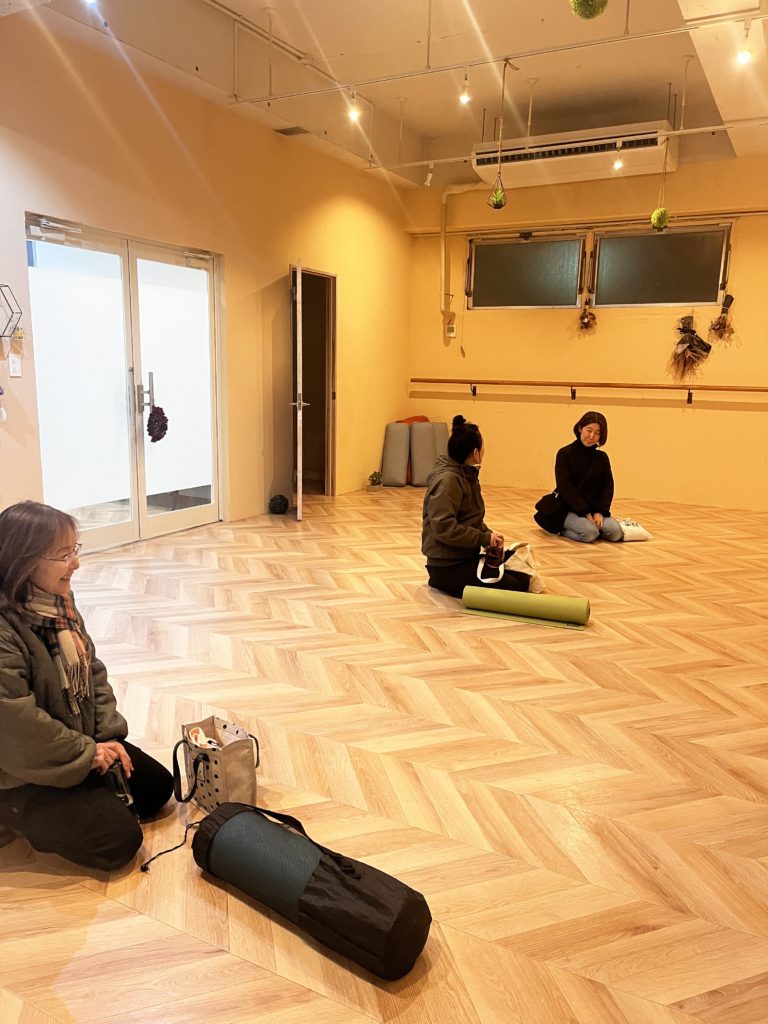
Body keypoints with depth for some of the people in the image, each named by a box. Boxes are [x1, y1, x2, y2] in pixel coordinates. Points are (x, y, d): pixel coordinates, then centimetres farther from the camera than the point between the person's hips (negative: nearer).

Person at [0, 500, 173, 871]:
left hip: (84, 744, 9)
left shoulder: (58, 603, -1)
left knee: (157, 786, 10)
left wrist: (110, 735, -4)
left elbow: (92, 672, 6)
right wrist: (87, 753, -18)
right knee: (119, 840, -10)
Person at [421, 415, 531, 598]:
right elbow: (444, 528, -28)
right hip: (447, 565, -10)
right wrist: (485, 538, -20)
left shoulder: (467, 475, 11)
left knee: (523, 580, 8)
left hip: (466, 557, 10)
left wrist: (488, 534, -1)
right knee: (512, 589, -14)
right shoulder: (447, 479, -20)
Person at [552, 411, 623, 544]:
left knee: (615, 532, -21)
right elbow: (565, 487, -13)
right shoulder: (565, 454, -7)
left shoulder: (602, 458, 7)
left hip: (595, 509, 4)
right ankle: (563, 528, -1)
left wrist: (600, 512, -12)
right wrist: (585, 512, -18)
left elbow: (608, 486, 4)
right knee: (589, 533, -31)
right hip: (570, 509, -4)